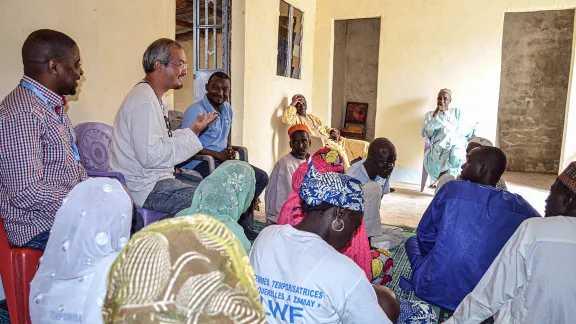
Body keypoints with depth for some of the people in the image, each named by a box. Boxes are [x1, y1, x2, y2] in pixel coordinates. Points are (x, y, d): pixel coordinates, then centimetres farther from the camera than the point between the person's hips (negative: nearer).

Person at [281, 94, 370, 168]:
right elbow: (286, 119, -20)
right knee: (340, 152, -39)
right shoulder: (296, 118, 3)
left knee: (365, 145, -2)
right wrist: (292, 104, -8)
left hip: (331, 139, 8)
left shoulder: (312, 117, 25)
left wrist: (333, 132, 3)